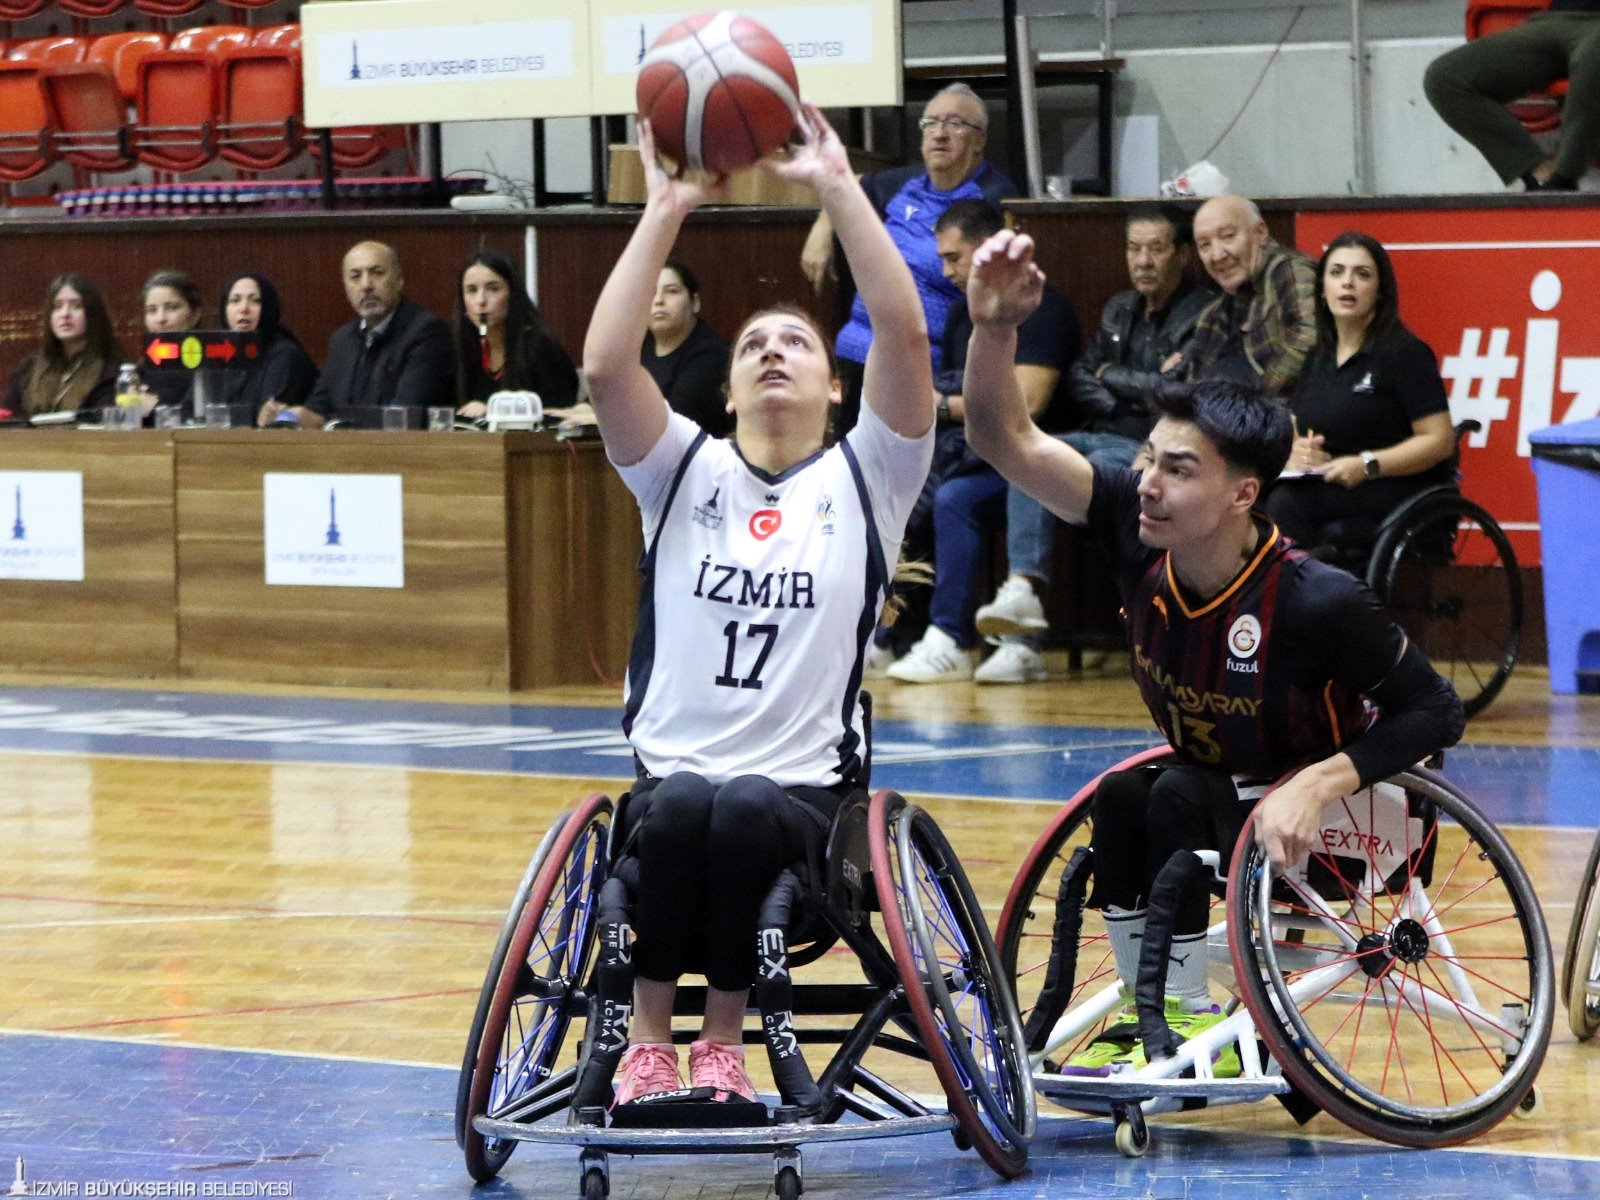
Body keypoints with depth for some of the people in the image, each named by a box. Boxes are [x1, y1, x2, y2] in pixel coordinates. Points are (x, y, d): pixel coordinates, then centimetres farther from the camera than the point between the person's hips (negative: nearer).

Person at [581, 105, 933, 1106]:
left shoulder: (865, 480, 10)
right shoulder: (685, 472, 13)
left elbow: (905, 332, -6)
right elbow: (605, 364, -5)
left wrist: (838, 187, -6)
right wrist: (665, 211, -5)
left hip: (807, 792, -1)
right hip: (670, 777, 1)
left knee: (743, 809, -35)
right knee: (680, 806, -35)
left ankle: (724, 1038, -16)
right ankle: (649, 1038, -18)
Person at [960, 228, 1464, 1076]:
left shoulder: (1316, 602, -31)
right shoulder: (1139, 536, -18)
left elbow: (1436, 713, -20)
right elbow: (1006, 443, -23)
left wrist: (1318, 787, -32)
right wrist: (994, 327, -41)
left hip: (1323, 826, -5)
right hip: (1208, 793, 5)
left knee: (1177, 799, -28)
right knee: (1121, 800, -24)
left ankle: (1191, 1026, -18)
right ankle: (1142, 1007, -10)